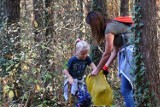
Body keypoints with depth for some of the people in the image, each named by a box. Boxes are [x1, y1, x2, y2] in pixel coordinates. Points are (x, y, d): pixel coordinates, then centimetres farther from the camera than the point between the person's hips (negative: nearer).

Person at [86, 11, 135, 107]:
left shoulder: (109, 29, -11)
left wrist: (97, 69, 6)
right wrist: (105, 67, 12)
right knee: (129, 90, 9)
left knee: (126, 91, -10)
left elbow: (107, 54, -6)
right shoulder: (113, 26, 17)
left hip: (131, 54, -10)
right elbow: (115, 51, 16)